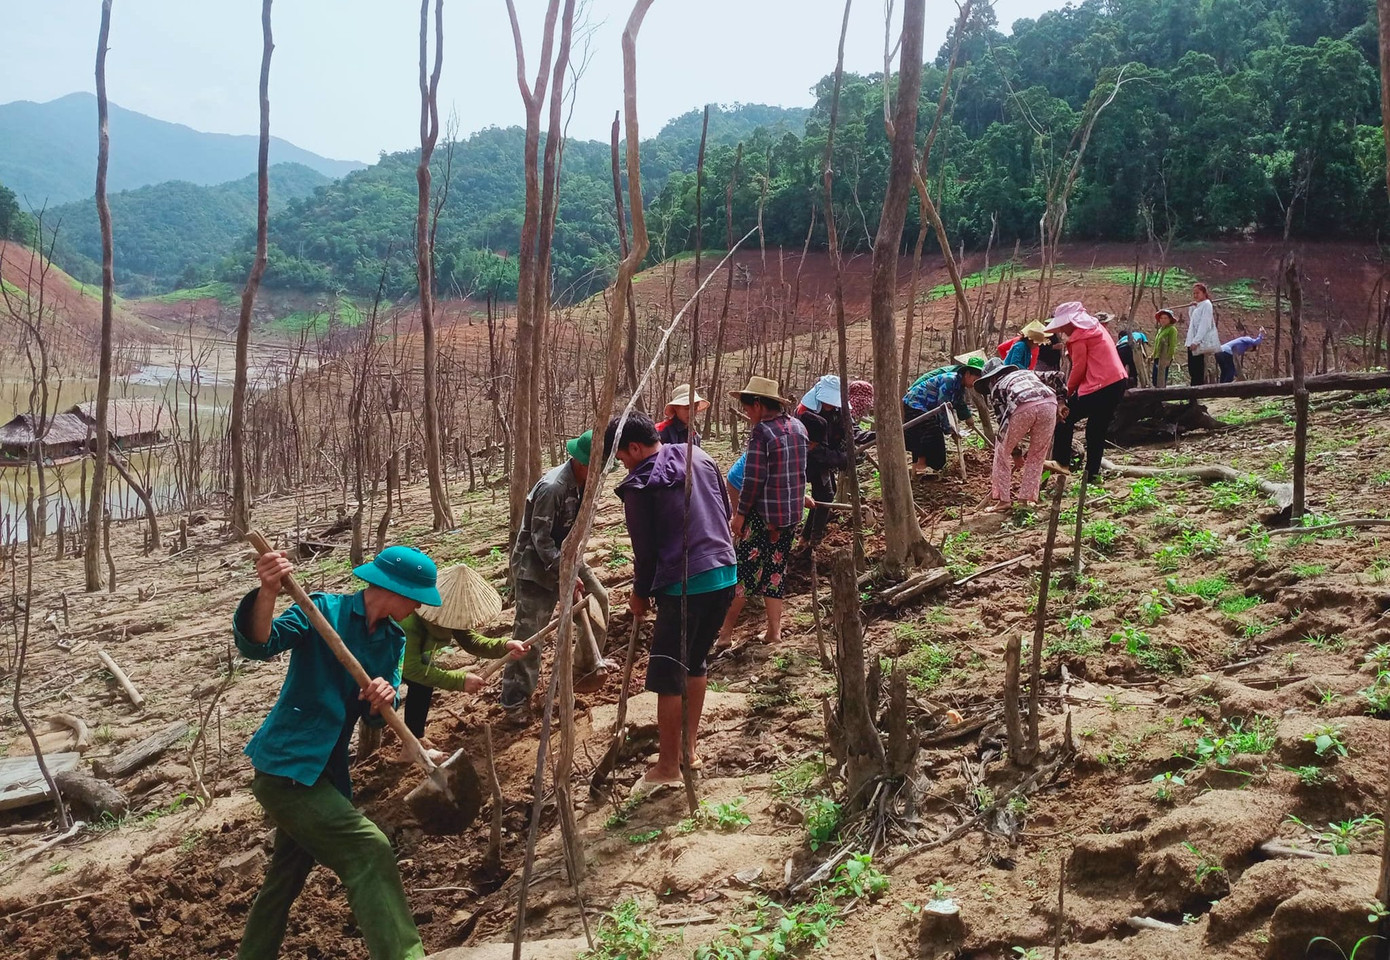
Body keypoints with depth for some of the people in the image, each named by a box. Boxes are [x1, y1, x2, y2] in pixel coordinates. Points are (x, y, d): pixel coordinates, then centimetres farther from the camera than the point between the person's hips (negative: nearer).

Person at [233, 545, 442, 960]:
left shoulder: (393, 640, 5)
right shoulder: (324, 610, -14)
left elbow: (377, 718, 2)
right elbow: (257, 645, -27)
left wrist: (384, 698, -22)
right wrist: (268, 593, -46)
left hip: (324, 771, 8)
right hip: (285, 766, -8)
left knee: (287, 877, 22)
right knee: (367, 850, -18)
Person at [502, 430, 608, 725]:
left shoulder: (583, 482, -1)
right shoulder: (551, 488, -27)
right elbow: (541, 539, -24)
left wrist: (575, 567, 4)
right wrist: (565, 576, -26)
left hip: (565, 557, 9)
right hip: (536, 566, -9)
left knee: (599, 600, 14)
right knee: (528, 632, -8)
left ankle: (586, 665, 33)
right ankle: (515, 701, 1)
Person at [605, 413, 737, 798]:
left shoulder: (640, 486, -10)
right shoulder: (699, 457, 8)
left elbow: (646, 550, -5)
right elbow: (725, 513, 15)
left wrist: (641, 593, 11)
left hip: (683, 586, -7)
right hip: (725, 574, 8)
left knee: (667, 675, 4)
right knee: (696, 662, 20)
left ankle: (667, 767, 11)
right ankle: (688, 749, 29)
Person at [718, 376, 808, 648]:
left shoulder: (761, 431, -16)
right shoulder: (798, 427, 6)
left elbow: (753, 479, -18)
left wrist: (740, 514, -12)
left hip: (762, 513, -7)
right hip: (792, 513, 7)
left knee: (743, 569, 2)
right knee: (776, 569, 15)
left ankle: (725, 633, 6)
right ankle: (774, 630, 16)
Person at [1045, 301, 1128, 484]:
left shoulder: (1079, 336, -7)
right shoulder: (1095, 327, 20)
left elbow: (1079, 368, -8)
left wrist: (1067, 392, 4)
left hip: (1099, 386, -9)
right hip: (1118, 381, 9)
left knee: (1064, 418, 0)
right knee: (1097, 431, 13)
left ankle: (1061, 462, -1)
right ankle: (1091, 475, 15)